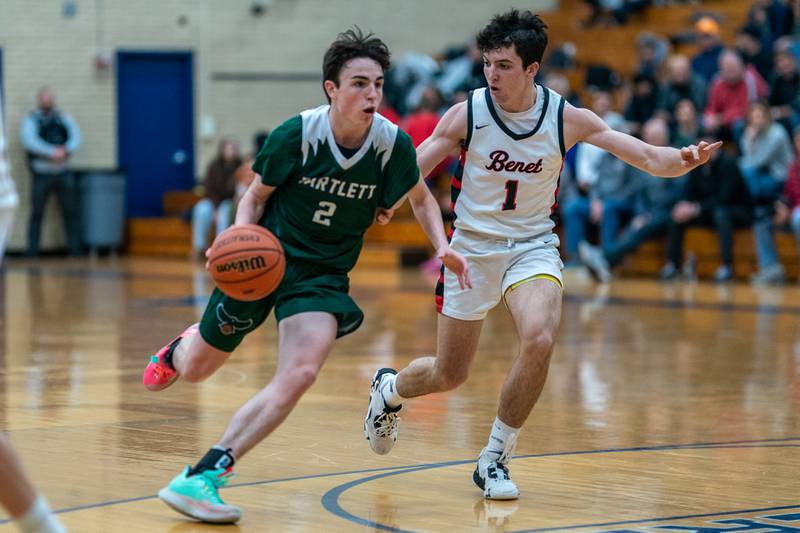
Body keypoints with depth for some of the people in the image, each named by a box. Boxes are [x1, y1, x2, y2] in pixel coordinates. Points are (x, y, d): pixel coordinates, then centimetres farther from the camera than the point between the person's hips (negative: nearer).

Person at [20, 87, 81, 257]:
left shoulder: (63, 118, 10)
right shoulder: (31, 121, -1)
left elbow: (75, 136, -1)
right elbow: (30, 141, -18)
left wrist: (66, 150, -22)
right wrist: (52, 152, -27)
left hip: (63, 172, 3)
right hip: (41, 173, -3)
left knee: (71, 212, 4)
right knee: (37, 213, -2)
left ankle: (75, 251, 11)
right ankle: (32, 253, 4)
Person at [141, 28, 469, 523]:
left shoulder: (394, 144, -13)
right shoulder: (297, 135, -18)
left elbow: (421, 197, 9)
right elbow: (256, 196, -3)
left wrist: (442, 246, -8)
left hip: (323, 275, 1)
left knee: (300, 375, -25)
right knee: (196, 368, 12)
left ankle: (200, 477, -20)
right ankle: (178, 349, 54)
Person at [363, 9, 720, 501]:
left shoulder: (567, 119, -11)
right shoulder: (467, 114, -13)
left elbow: (647, 157, -9)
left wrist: (684, 160, -31)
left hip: (532, 246, 0)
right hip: (472, 245, 0)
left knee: (539, 340, -29)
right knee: (448, 376, 7)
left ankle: (495, 460, -10)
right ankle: (389, 389, 45)